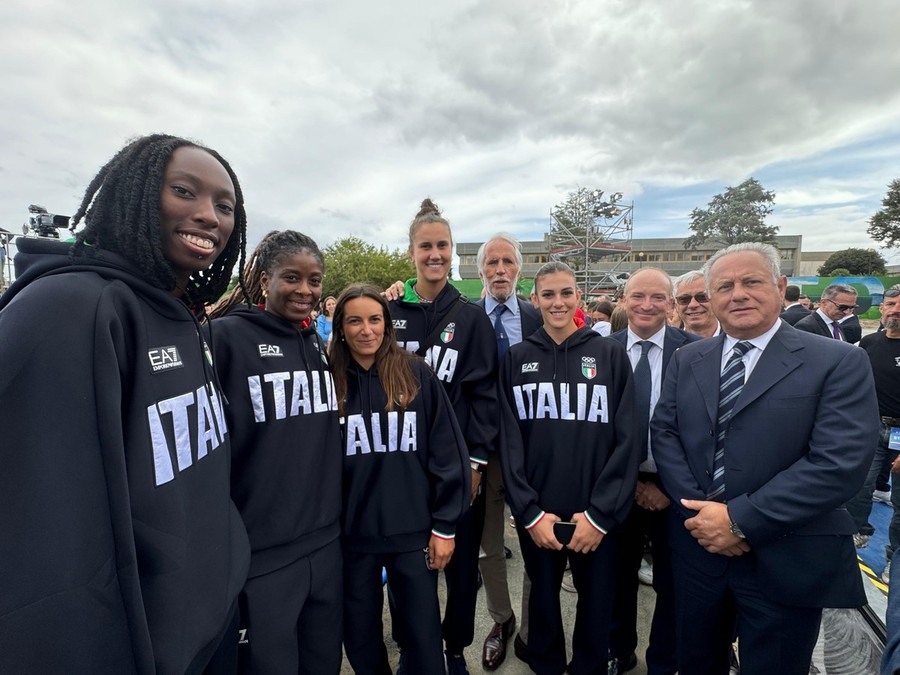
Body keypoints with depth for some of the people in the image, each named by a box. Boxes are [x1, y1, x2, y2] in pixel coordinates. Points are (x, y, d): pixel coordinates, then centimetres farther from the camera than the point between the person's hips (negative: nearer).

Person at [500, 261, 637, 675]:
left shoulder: (611, 354, -3)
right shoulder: (516, 359, -1)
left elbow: (625, 440, -6)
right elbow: (509, 441, -3)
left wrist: (601, 513, -11)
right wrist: (530, 511, -9)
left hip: (596, 514, 0)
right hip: (536, 513, 1)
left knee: (596, 603, 16)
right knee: (543, 598, 19)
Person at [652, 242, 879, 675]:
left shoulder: (839, 362, -8)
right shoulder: (686, 360, 4)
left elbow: (840, 463, -17)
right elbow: (664, 433, 1)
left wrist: (740, 520, -20)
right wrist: (698, 510, -13)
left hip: (786, 562, -3)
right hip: (697, 547, 4)